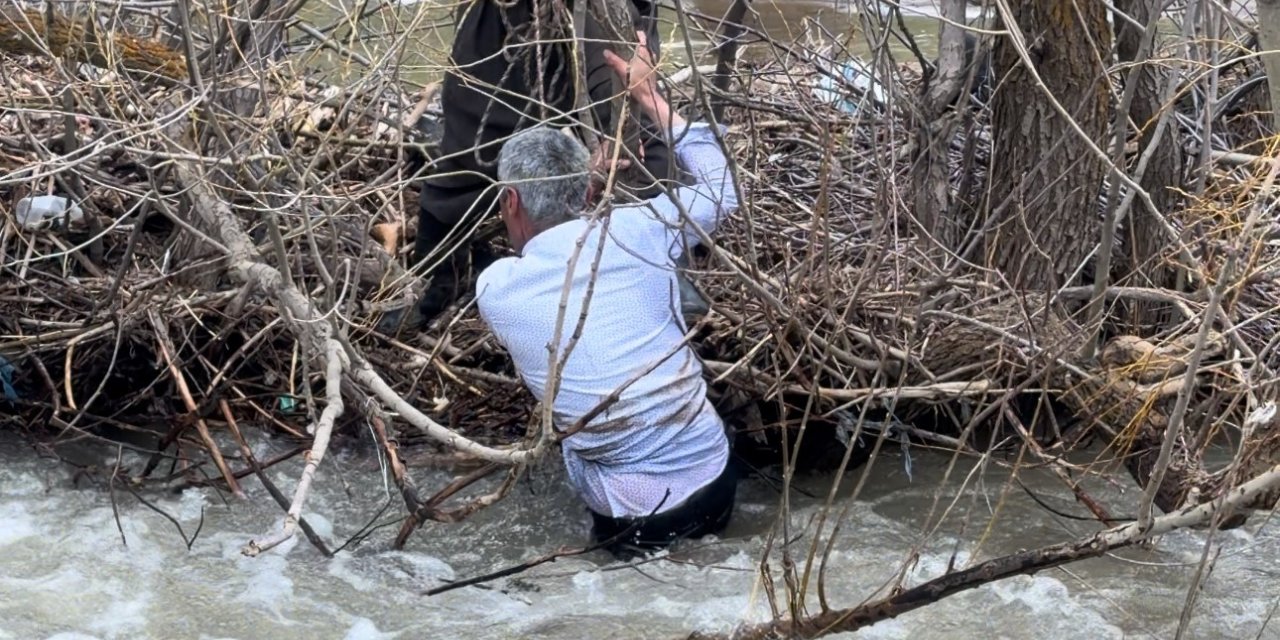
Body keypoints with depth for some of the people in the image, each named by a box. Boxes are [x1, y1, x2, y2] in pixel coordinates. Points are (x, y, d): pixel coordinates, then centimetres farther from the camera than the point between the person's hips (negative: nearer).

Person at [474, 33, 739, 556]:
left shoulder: (494, 289, -6)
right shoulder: (637, 233, -6)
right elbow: (720, 189, 14)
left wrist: (598, 173, 19)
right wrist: (651, 99, 18)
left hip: (632, 515, -1)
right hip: (714, 483, 1)